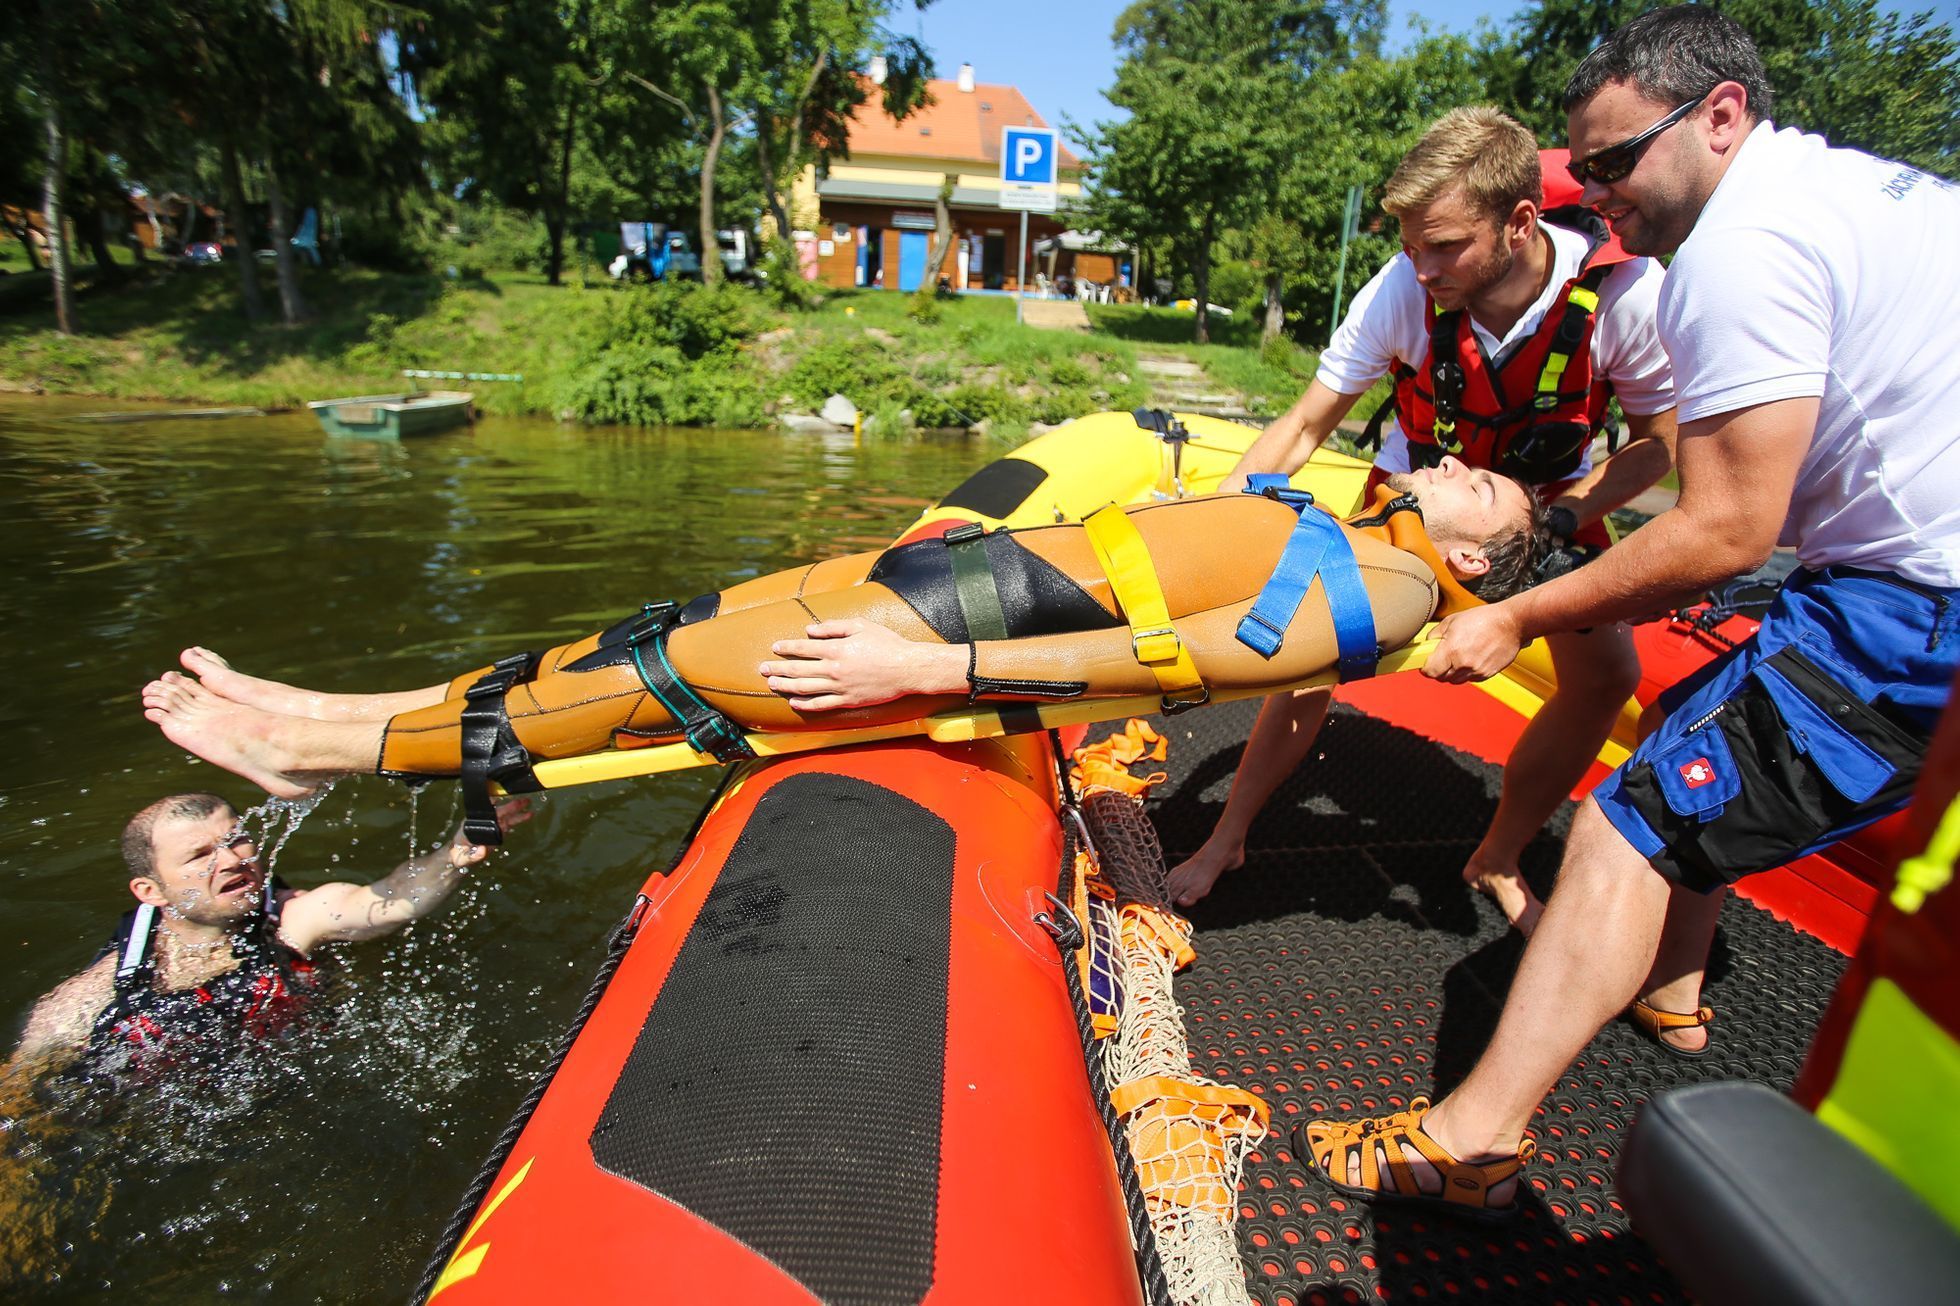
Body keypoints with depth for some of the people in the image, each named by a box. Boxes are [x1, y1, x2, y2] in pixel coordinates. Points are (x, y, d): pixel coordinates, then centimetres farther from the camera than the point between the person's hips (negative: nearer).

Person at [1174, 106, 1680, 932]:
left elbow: (1660, 439, -14)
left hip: (1552, 493, 1)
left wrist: (1556, 519, -29)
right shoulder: (1403, 289, -30)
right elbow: (1306, 425, -22)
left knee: (1607, 676, -11)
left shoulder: (1627, 292, -29)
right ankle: (1229, 838, 0)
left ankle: (1497, 861, 12)